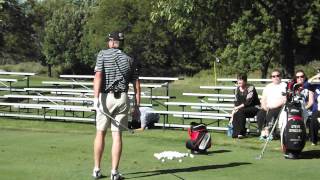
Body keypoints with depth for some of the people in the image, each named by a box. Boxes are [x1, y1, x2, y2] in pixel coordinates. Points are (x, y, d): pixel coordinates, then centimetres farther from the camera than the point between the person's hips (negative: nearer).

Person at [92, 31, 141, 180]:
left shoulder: (103, 54, 3)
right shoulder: (129, 60, 12)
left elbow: (98, 76, -11)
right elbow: (136, 84, 8)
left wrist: (96, 97, -16)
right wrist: (137, 105, 11)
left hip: (105, 97, -2)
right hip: (122, 98, 2)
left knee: (100, 133, 8)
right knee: (117, 135, 1)